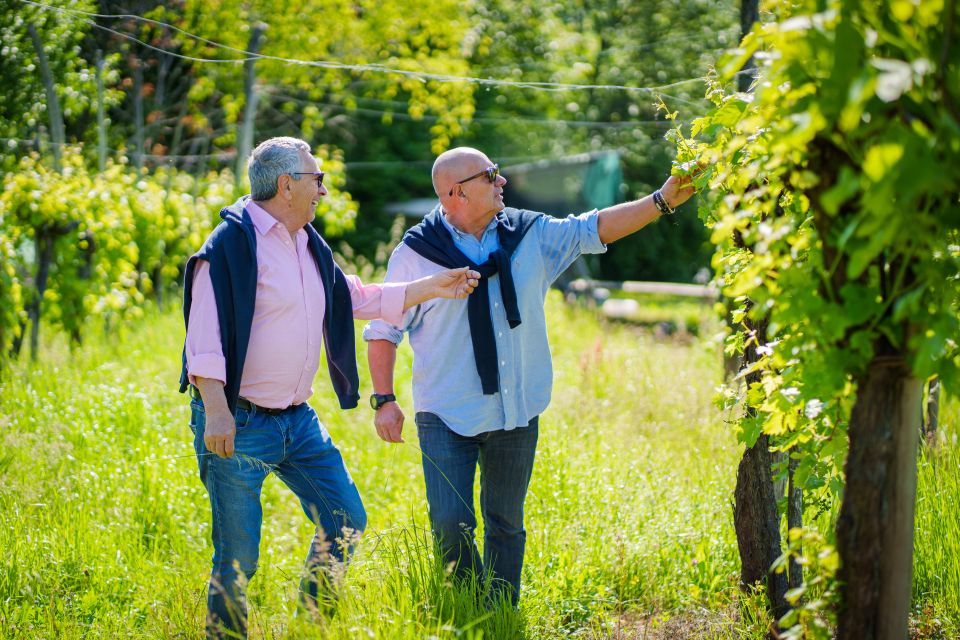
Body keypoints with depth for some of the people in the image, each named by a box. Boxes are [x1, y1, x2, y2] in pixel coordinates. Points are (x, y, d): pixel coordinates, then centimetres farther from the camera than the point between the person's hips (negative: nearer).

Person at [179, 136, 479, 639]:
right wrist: (215, 411, -27)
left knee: (346, 522, 9)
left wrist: (431, 288, 23)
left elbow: (359, 298, 27)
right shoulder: (233, 243, -13)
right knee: (237, 558, -5)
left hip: (298, 420, 8)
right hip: (239, 424, -8)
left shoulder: (309, 247, 14)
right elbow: (205, 335, -19)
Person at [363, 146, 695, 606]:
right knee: (450, 524, -9)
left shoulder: (531, 235, 4)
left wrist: (662, 201, -2)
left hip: (516, 413, 3)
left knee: (507, 525, 11)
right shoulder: (415, 253, -5)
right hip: (447, 416, -3)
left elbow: (594, 229, 8)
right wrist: (384, 400, -5)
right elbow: (383, 330, 1)